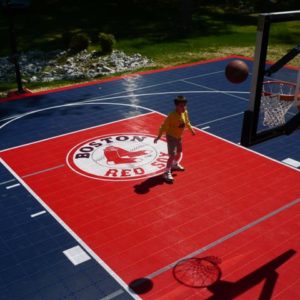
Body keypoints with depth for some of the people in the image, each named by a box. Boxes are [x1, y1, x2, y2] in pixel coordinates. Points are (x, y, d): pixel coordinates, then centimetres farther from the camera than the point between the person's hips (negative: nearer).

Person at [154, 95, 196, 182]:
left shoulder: (185, 113, -7)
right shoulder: (172, 115, -29)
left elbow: (187, 122, 12)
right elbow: (164, 126, -25)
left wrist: (191, 130, 23)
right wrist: (159, 136, -26)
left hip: (179, 136, 8)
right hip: (171, 136, -8)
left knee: (179, 152, 24)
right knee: (173, 155, -13)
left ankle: (175, 165, 51)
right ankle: (167, 172, -2)